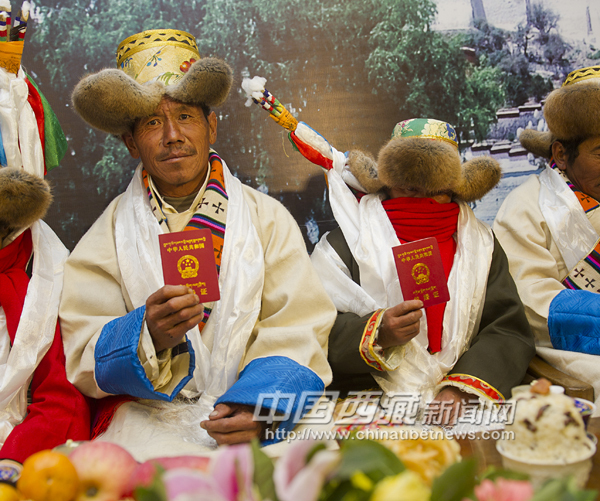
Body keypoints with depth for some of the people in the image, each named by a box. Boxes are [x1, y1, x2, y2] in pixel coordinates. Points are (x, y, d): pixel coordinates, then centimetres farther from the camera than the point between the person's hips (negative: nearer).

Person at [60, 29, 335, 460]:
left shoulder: (267, 218, 7)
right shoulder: (108, 237, 6)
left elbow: (298, 331, -1)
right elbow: (83, 357, -1)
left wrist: (263, 405, -19)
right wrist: (149, 336, -23)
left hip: (259, 415, 2)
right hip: (149, 419, -1)